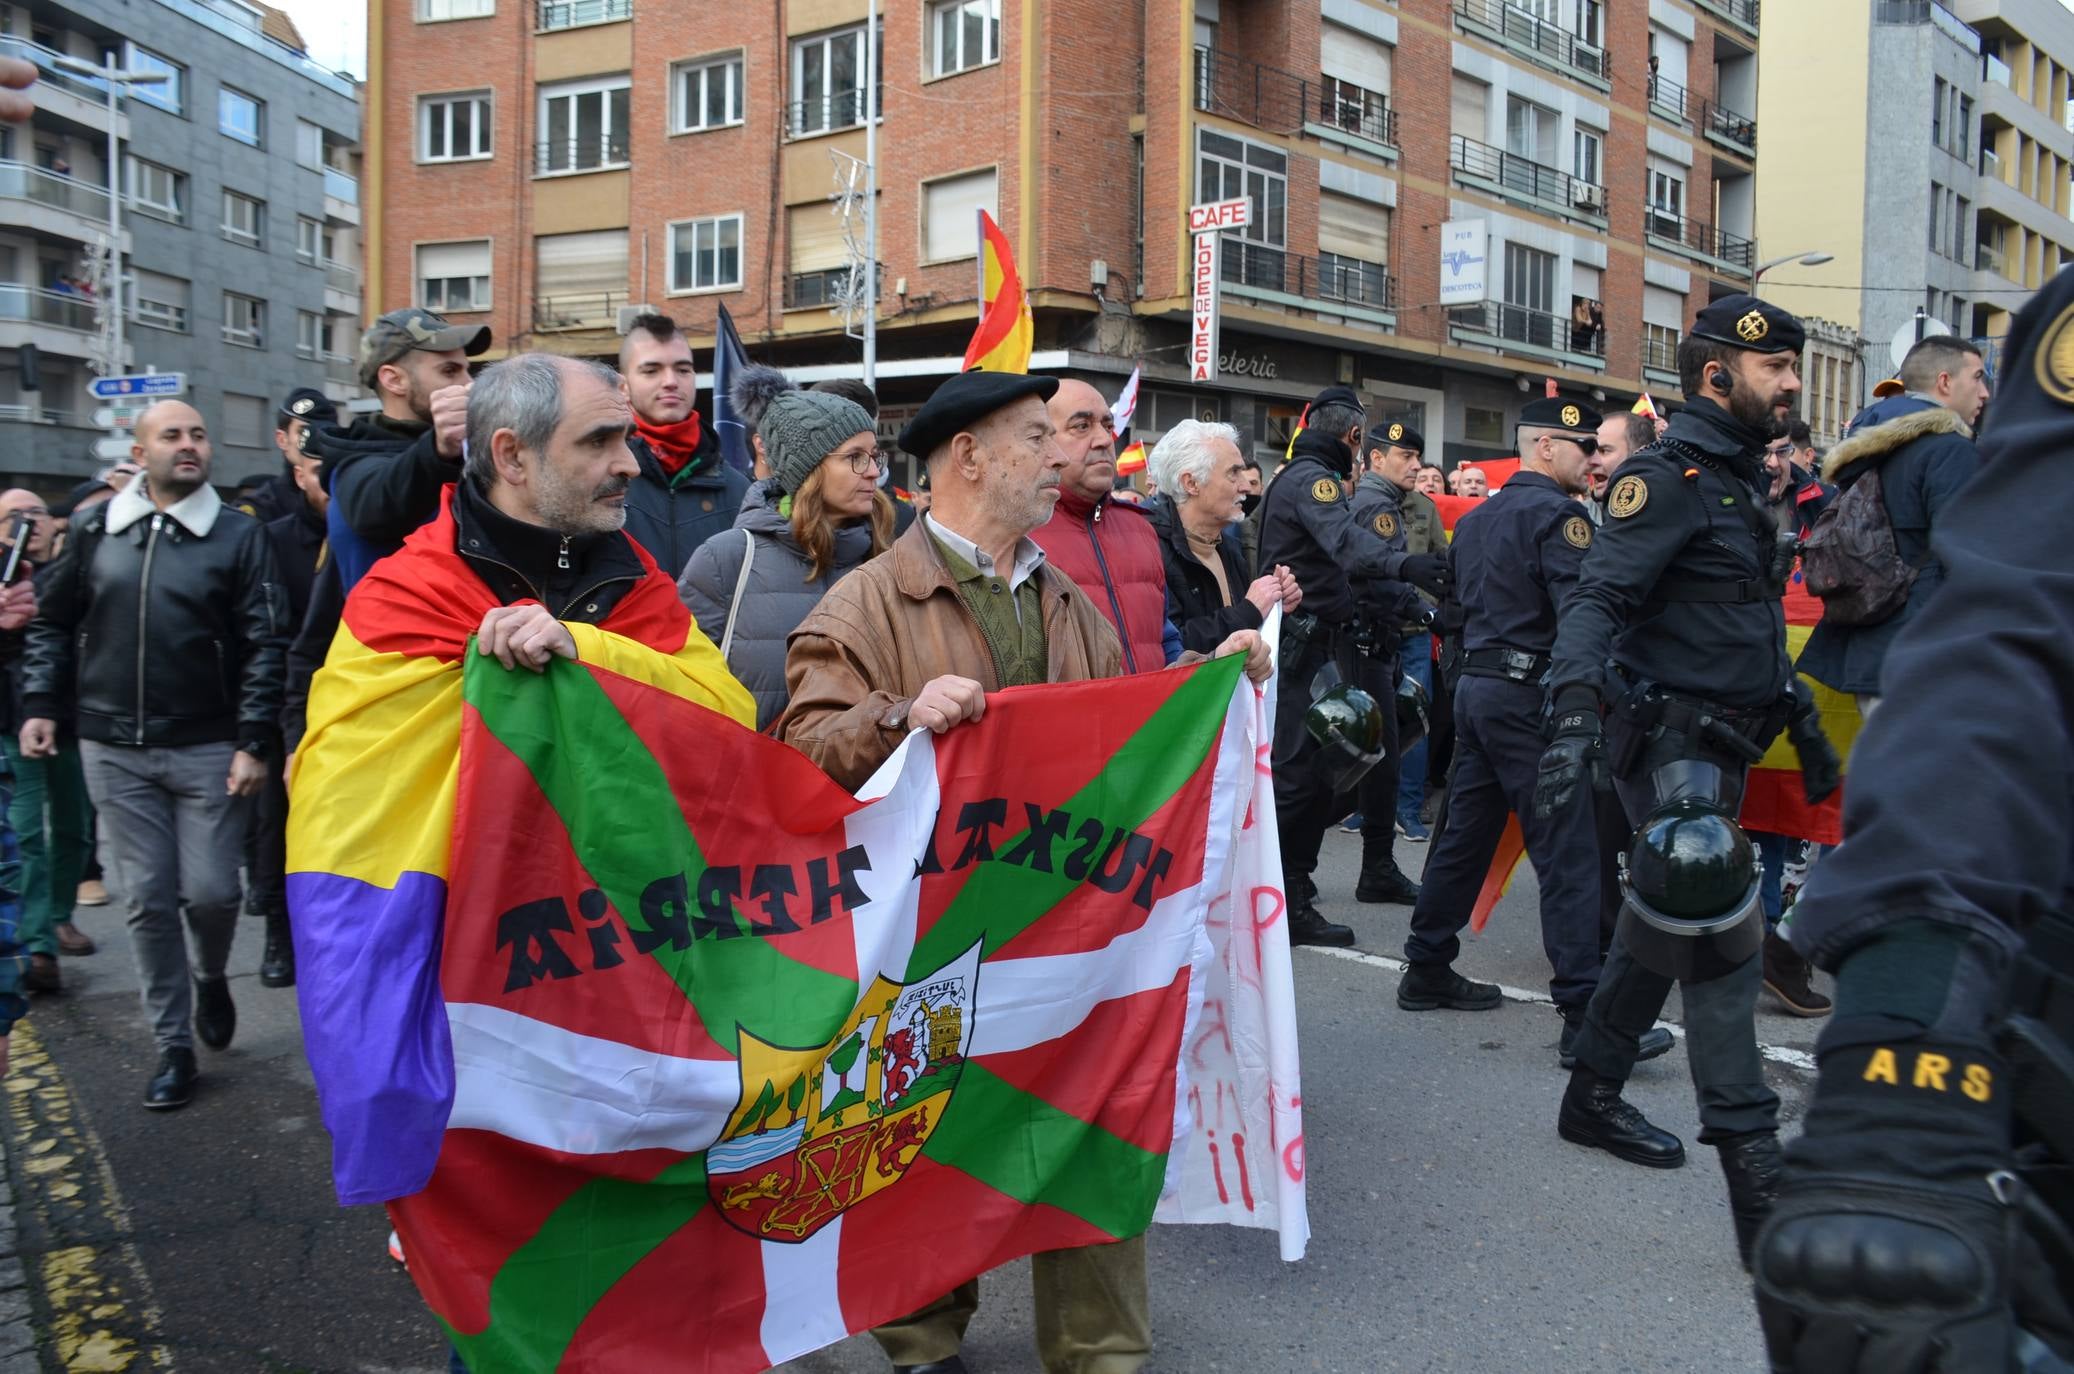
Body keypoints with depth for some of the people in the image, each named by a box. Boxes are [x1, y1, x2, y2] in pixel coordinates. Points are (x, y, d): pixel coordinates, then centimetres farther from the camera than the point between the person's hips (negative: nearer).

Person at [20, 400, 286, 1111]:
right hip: (115, 751, 2)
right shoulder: (96, 528, 6)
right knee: (147, 901, 6)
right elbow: (53, 622, 14)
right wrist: (38, 704, 4)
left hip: (207, 749, -2)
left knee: (211, 892, 0)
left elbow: (266, 644, -7)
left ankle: (210, 976, 33)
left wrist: (255, 742, -12)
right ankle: (174, 1044, 19)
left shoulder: (238, 535, -4)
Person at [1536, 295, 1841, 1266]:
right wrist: (1576, 712, -37)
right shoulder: (1669, 476, -11)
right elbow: (1597, 598, -23)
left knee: (1659, 933, 17)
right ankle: (1758, 1182, -12)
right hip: (1670, 744, -10)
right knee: (1722, 945, -15)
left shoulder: (1739, 478, 18)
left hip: (1717, 747, 10)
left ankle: (1593, 1100, 33)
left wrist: (1803, 722, 26)